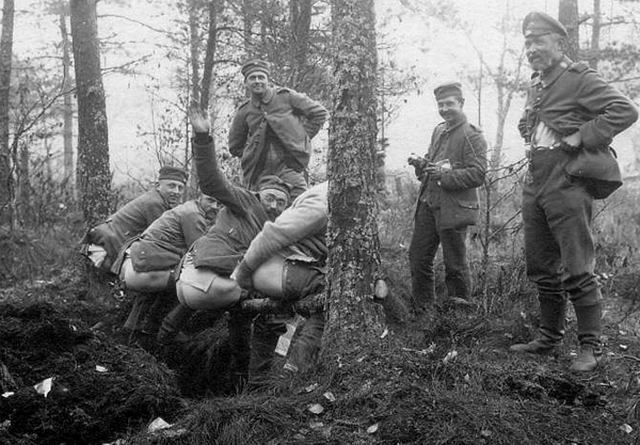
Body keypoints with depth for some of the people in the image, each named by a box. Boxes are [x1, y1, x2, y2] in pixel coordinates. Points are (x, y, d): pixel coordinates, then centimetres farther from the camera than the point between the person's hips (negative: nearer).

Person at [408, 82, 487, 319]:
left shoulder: (472, 136, -7)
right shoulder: (438, 130, 17)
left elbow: (477, 174, -15)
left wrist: (444, 175, -24)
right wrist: (422, 164, 5)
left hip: (453, 209, -7)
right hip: (428, 204, 8)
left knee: (455, 266, 1)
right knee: (417, 258, 9)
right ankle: (423, 313, 21)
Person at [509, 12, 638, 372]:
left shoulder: (580, 79, -8)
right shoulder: (535, 86, 16)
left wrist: (583, 137, -18)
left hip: (567, 187, -8)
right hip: (535, 187, 8)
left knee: (578, 271, -5)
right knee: (542, 269, 13)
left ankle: (591, 347, 4)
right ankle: (550, 337, 25)